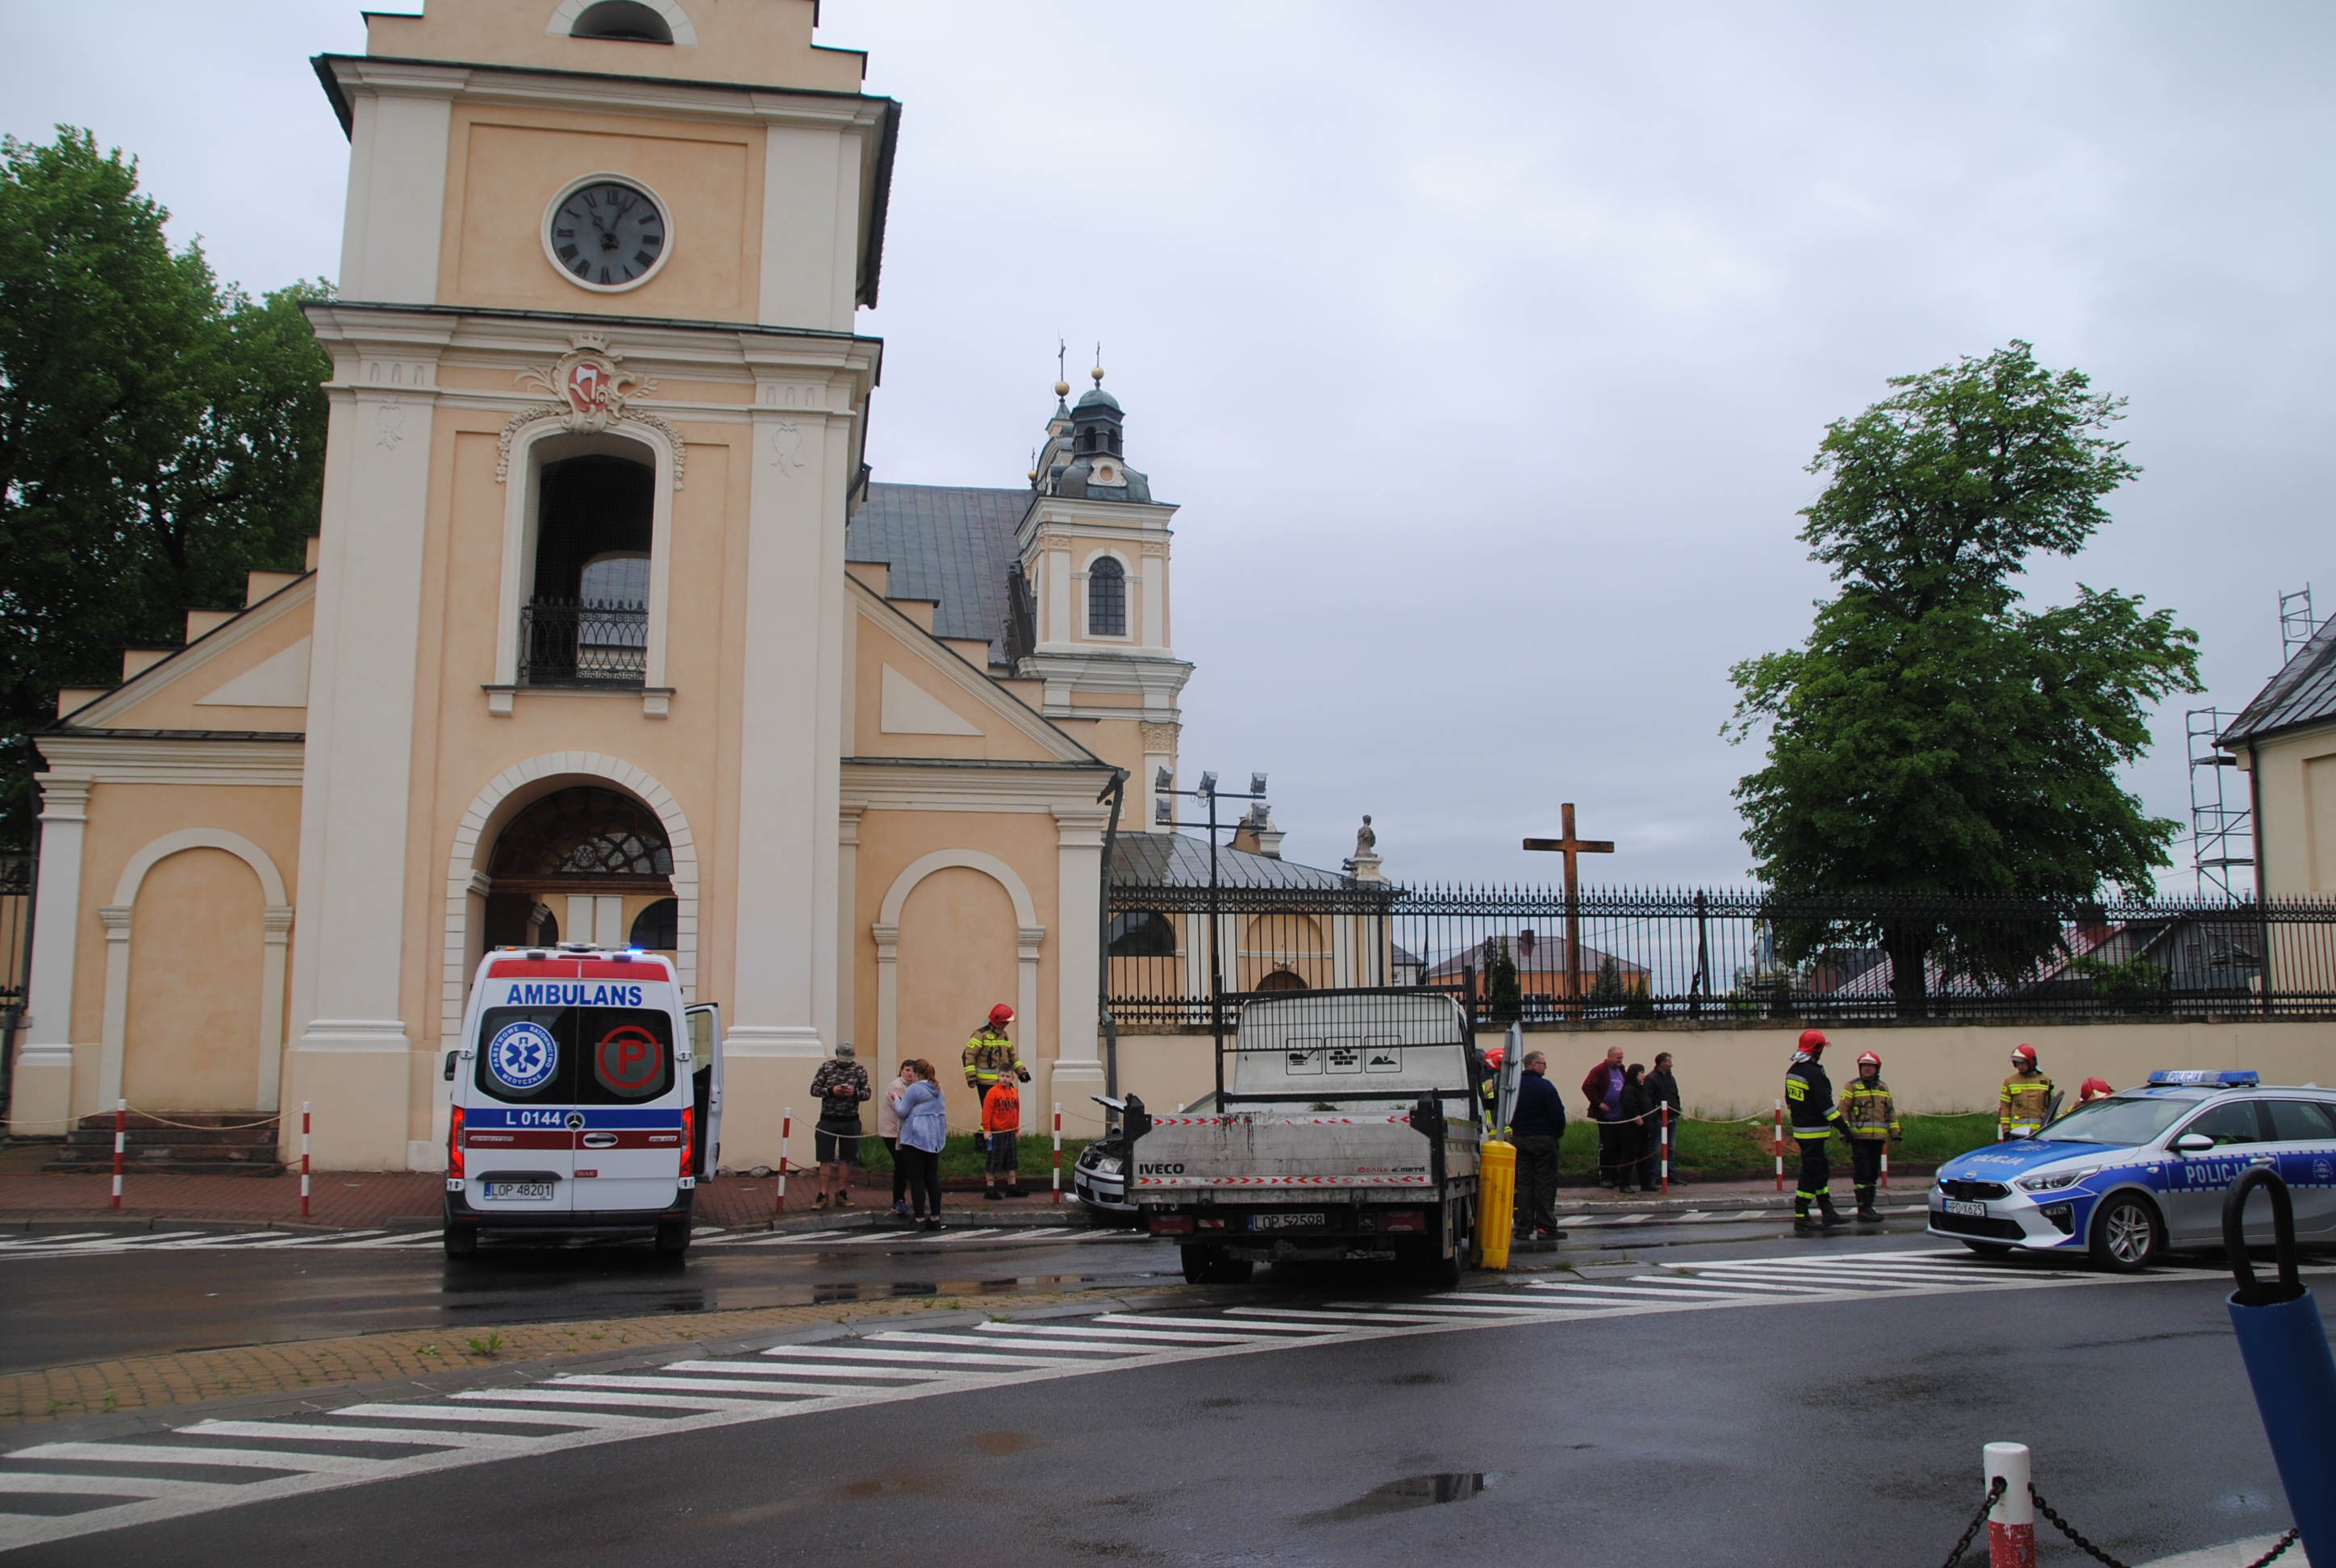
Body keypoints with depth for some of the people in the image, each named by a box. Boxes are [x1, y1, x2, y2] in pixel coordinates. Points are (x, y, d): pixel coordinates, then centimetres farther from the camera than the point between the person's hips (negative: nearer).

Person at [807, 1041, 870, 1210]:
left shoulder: (860, 1070, 0)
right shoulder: (826, 1067, -1)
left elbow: (867, 1093, 0)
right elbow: (814, 1089, -3)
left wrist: (855, 1093, -21)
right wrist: (831, 1091, -20)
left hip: (850, 1121, 1)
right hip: (828, 1120, -1)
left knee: (846, 1159, 8)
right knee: (826, 1159, 0)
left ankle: (841, 1194, 17)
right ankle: (823, 1195, 3)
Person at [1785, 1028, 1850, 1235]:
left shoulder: (1792, 1071, 10)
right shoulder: (1814, 1073, -19)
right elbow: (1826, 1105, -21)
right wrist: (1843, 1128, -16)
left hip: (1800, 1130, 10)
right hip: (1813, 1132, -10)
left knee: (1821, 1171, 17)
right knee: (1811, 1174, -5)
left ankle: (1828, 1213, 23)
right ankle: (1801, 1219, -4)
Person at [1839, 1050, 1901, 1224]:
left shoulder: (1883, 1088, 17)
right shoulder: (1852, 1087, 0)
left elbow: (1891, 1112, 20)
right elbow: (1843, 1110, -3)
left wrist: (1895, 1131, 12)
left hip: (1878, 1138, 6)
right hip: (1859, 1137, -6)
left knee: (1874, 1173, 11)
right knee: (1862, 1173, -8)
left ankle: (1869, 1206, 19)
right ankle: (1863, 1209, -8)